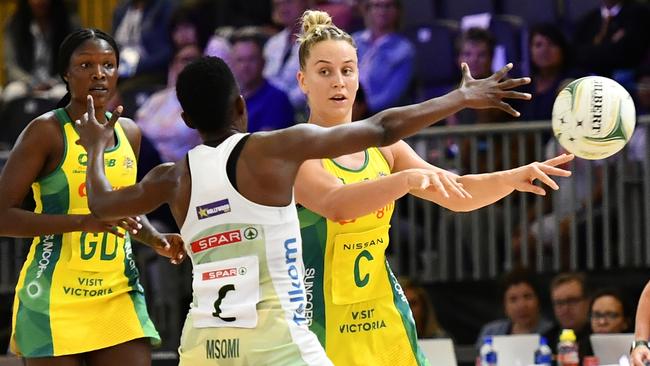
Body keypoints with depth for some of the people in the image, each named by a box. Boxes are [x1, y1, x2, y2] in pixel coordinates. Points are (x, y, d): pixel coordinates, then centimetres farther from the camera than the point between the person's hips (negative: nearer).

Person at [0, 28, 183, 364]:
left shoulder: (128, 133, 11)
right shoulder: (46, 132, -8)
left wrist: (156, 239, 8)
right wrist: (83, 221, -23)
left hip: (118, 295, 5)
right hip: (55, 297, -5)